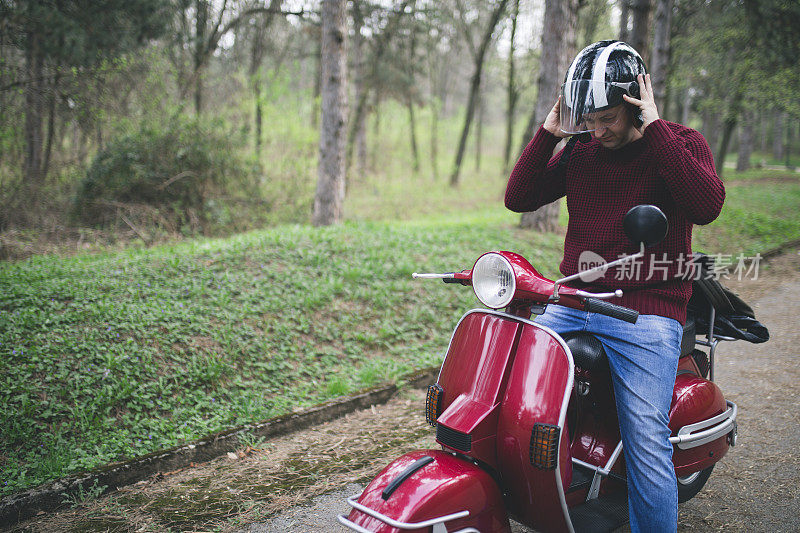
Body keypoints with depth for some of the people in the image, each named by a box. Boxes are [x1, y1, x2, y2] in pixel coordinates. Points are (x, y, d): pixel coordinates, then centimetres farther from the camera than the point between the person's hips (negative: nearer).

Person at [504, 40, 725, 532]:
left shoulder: (682, 143, 2)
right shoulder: (580, 150, 13)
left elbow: (706, 206, -19)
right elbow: (519, 198, 7)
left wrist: (654, 128, -17)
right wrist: (550, 131, -1)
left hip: (647, 311, -4)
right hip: (571, 304, 5)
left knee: (646, 441, -16)